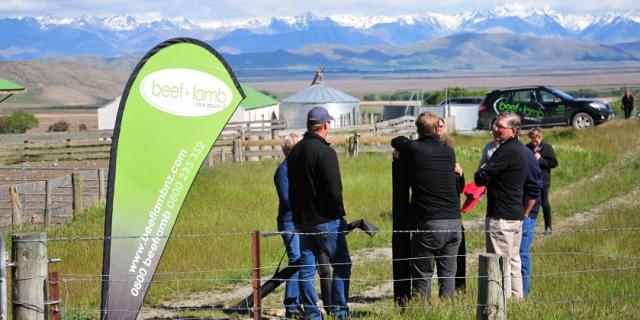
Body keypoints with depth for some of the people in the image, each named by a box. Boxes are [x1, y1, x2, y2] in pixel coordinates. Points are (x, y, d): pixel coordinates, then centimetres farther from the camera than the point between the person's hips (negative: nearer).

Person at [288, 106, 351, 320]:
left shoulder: (294, 152, 10)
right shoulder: (325, 152, -15)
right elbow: (333, 190, -18)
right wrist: (339, 214, -5)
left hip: (302, 220, 7)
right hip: (325, 220, -7)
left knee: (307, 268, 8)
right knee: (341, 265, 3)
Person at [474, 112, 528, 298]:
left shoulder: (507, 151, -17)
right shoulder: (520, 149, 15)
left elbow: (481, 178, -18)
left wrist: (481, 171, 3)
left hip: (501, 216, -10)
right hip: (517, 214, 10)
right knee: (513, 262, 15)